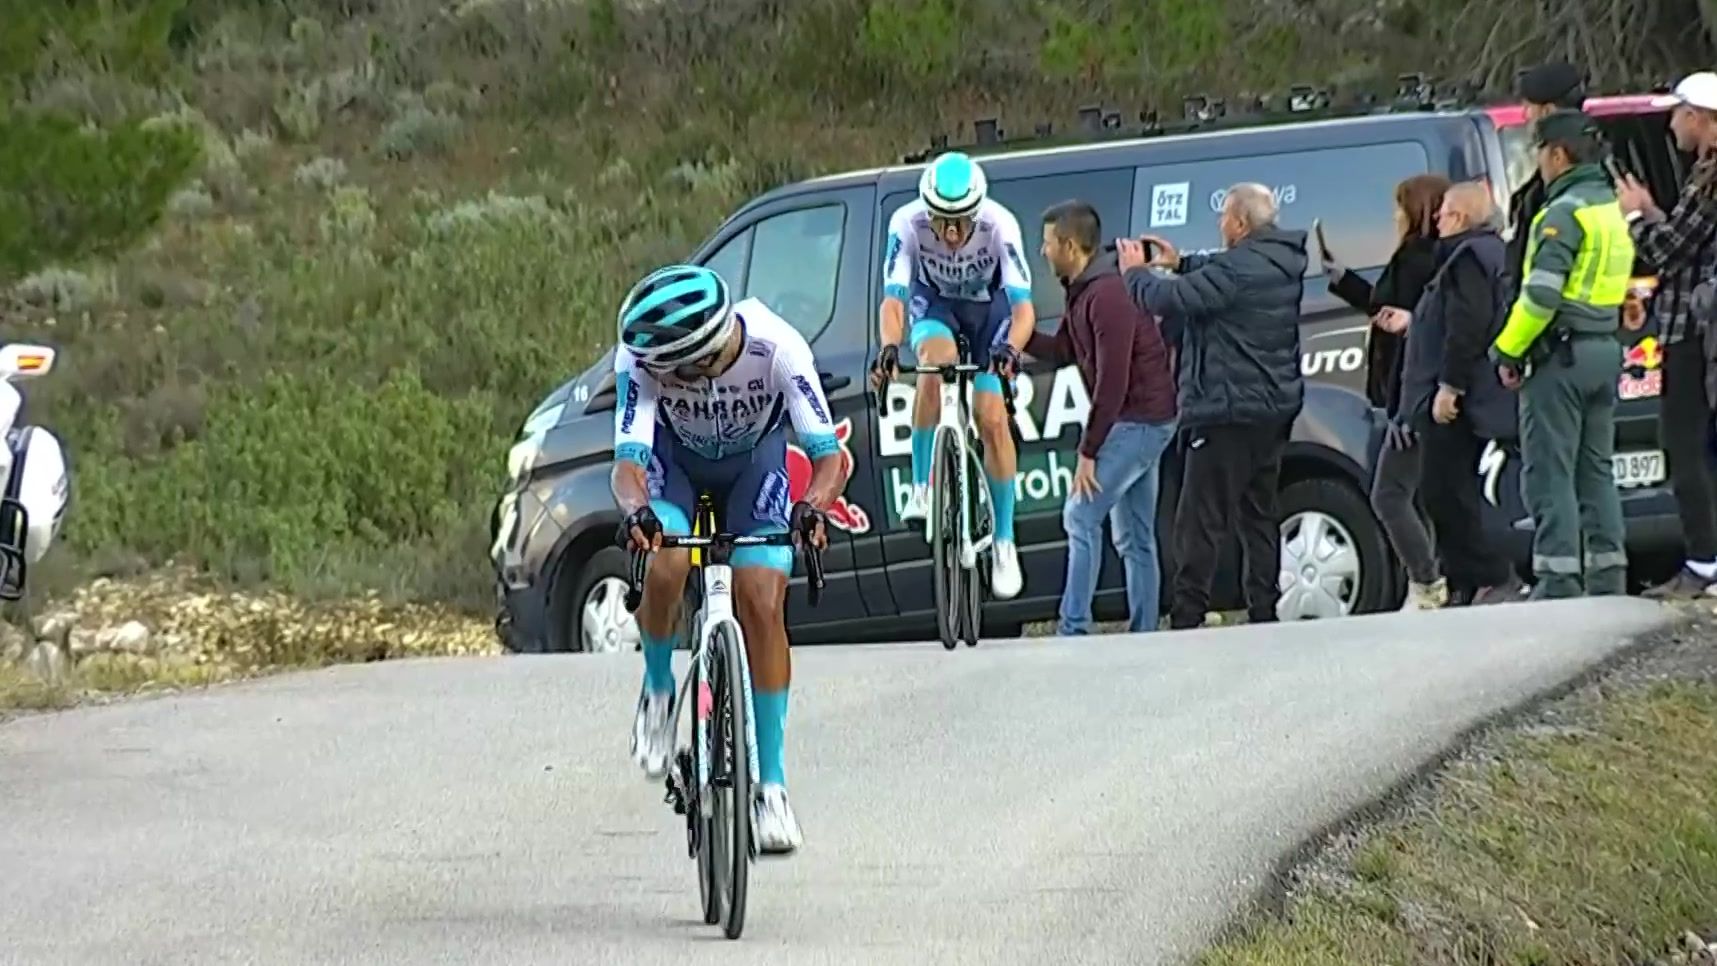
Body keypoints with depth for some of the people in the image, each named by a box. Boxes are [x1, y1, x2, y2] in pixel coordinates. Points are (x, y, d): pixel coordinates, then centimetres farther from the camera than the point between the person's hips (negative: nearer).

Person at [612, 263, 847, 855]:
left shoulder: (777, 347, -36)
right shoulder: (640, 360, -34)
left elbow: (827, 454, -35)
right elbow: (628, 459, -40)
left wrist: (811, 507, -56)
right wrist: (635, 510, -63)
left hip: (754, 458, 0)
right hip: (677, 456, 0)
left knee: (762, 604, -16)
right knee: (666, 565, -30)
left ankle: (771, 783, -9)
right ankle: (658, 689, 0)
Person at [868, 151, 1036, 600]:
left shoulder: (999, 225, -34)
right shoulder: (907, 223, -32)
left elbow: (1023, 306, -39)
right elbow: (893, 298, -37)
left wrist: (1010, 349, -58)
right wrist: (890, 348, -56)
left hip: (987, 307, 0)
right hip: (934, 304, 0)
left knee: (992, 420, -11)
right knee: (937, 361, -34)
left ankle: (1004, 542, 1)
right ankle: (923, 488, -23)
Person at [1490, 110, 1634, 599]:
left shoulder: (1565, 212, -15)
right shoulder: (1612, 209, 14)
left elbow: (1542, 293, -22)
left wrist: (1508, 350, -13)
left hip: (1561, 355, -9)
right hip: (1605, 349, 9)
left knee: (1549, 471, -6)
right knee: (1596, 470, 13)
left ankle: (1558, 580, -10)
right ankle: (1608, 576, 12)